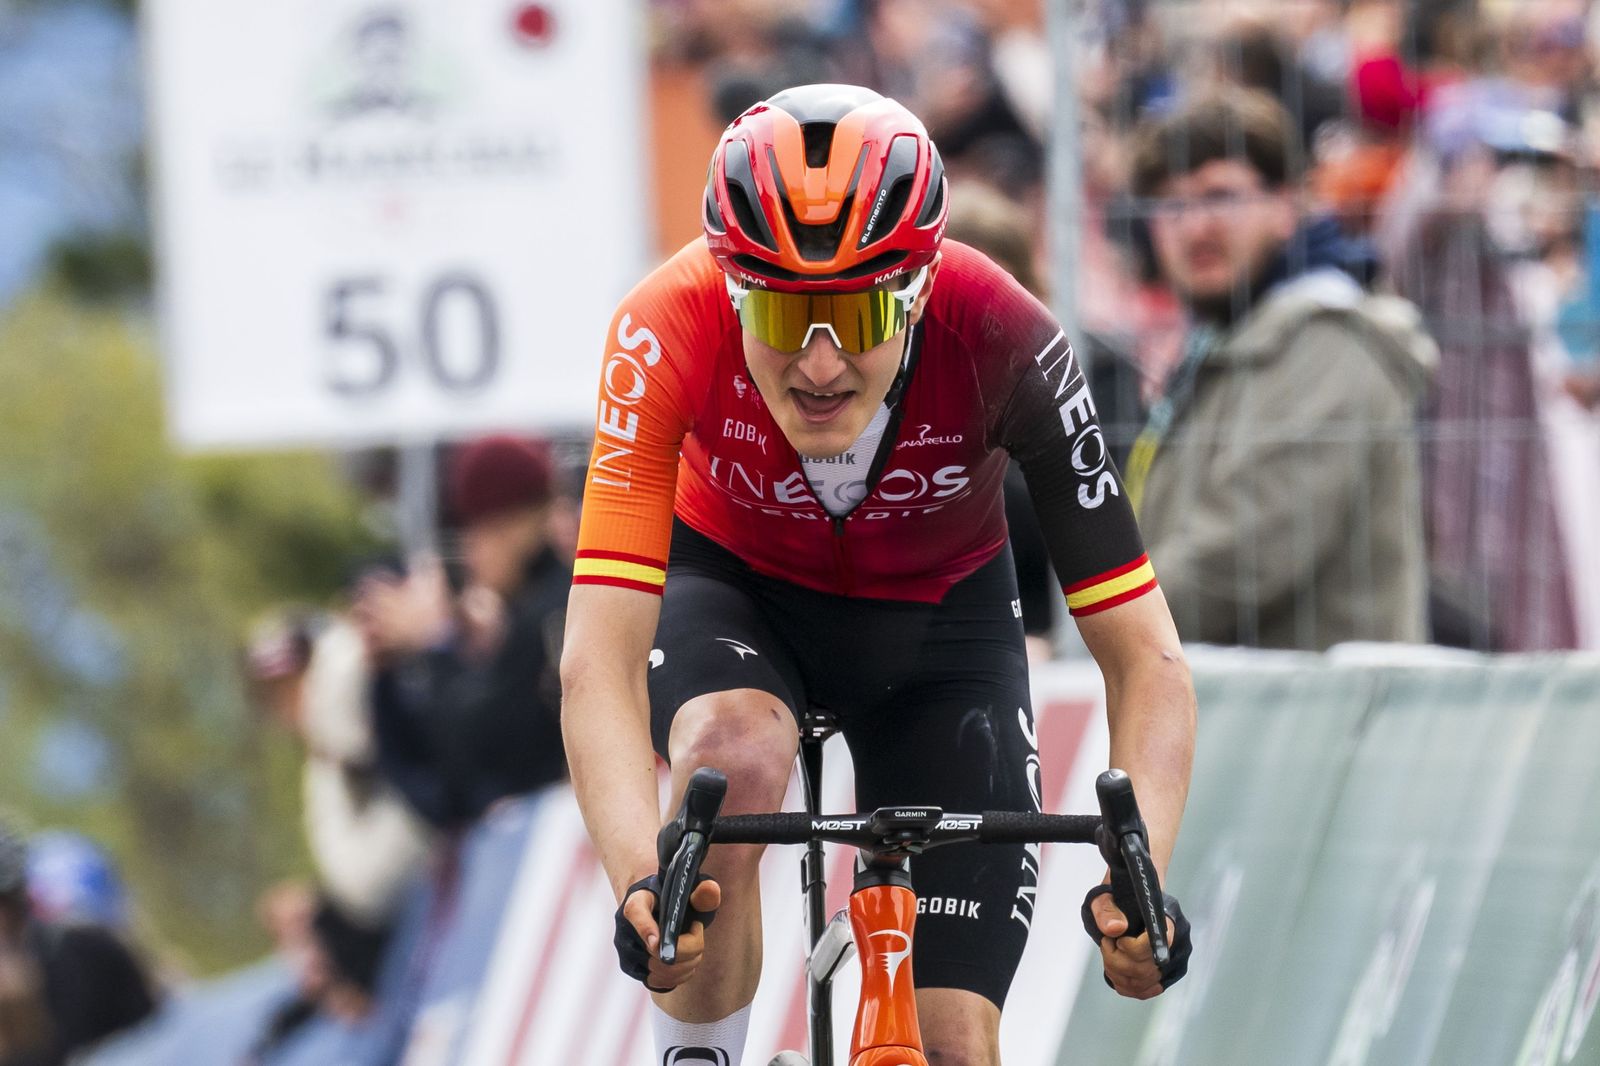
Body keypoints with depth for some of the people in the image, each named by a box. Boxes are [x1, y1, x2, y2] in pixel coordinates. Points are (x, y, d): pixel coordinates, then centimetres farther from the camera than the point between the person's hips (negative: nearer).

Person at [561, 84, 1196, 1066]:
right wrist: (640, 885, -57)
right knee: (733, 761, -36)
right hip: (734, 588, -1)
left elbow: (1144, 657, -32)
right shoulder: (669, 331, -36)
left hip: (938, 611, 1)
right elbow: (600, 657, -40)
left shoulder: (1002, 339, -35)